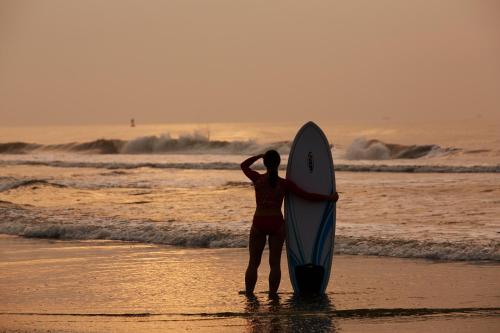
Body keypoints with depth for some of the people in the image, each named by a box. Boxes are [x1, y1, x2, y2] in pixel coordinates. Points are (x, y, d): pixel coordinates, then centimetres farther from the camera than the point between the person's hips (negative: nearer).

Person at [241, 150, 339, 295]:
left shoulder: (258, 179, -4)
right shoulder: (285, 183, -4)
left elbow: (244, 165, 17)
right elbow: (308, 196, -1)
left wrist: (260, 155, 23)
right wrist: (329, 198, 9)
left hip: (259, 223, 0)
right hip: (277, 224, 0)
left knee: (253, 263, 7)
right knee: (275, 263, 6)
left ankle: (248, 294, 5)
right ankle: (272, 294, 4)